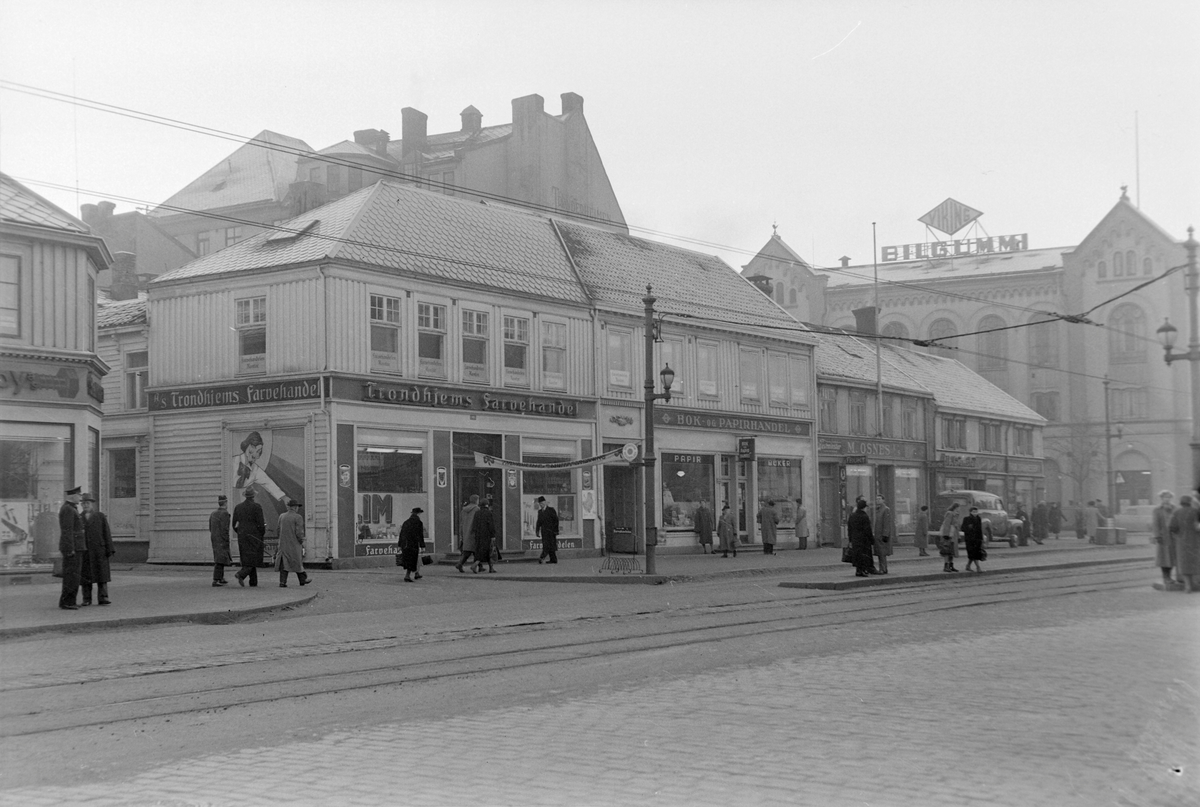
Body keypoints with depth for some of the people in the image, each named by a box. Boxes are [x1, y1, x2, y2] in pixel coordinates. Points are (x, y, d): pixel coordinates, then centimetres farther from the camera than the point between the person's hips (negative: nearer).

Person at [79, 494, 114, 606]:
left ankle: (103, 598, -3)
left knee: (102, 574, -4)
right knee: (85, 575, 1)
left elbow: (106, 533, -1)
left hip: (98, 550, -2)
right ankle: (86, 600, 6)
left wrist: (109, 550, -6)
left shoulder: (101, 517, 2)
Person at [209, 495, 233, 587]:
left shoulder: (212, 514, 9)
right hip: (222, 540, -8)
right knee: (220, 560, -9)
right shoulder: (225, 514, -15)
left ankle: (221, 578, 27)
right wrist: (227, 543, -16)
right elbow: (224, 529, -20)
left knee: (220, 559, 20)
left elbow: (210, 528, 13)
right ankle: (215, 581, -14)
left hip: (214, 540, 8)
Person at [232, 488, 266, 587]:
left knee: (247, 558, 11)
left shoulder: (238, 507, 6)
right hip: (254, 536, -5)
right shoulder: (257, 506, -9)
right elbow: (261, 523, -14)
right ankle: (241, 574, -24)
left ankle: (253, 582, 11)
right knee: (254, 558, -2)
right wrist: (262, 533, 4)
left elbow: (234, 524, 8)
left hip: (242, 536, 5)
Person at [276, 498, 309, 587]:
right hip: (294, 544, -4)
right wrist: (302, 542, -2)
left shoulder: (281, 516, 3)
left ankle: (282, 582, -6)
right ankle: (302, 580, 25)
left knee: (284, 562, 5)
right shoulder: (298, 517, -13)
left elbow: (279, 530, 8)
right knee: (298, 562, 11)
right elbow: (299, 533, -17)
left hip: (283, 544, 4)